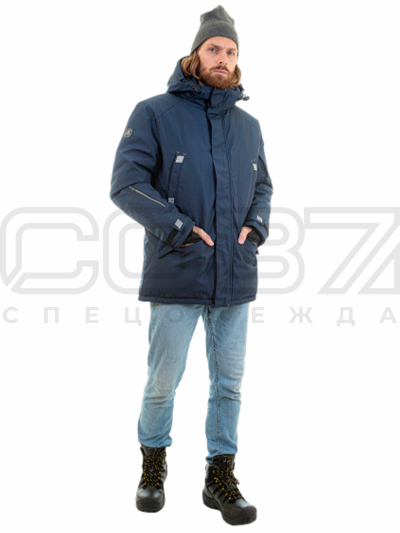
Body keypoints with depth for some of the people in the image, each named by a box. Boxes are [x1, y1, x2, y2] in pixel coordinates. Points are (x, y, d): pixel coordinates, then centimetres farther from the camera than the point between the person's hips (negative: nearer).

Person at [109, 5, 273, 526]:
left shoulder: (248, 125, 13)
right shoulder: (155, 113, -2)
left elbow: (262, 185, 21)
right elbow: (126, 184, -9)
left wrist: (256, 225, 1)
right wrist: (179, 229, -15)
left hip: (236, 278, 4)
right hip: (178, 277, -4)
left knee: (229, 382, 9)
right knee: (163, 381, 8)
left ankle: (220, 476, 24)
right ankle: (154, 463, 31)